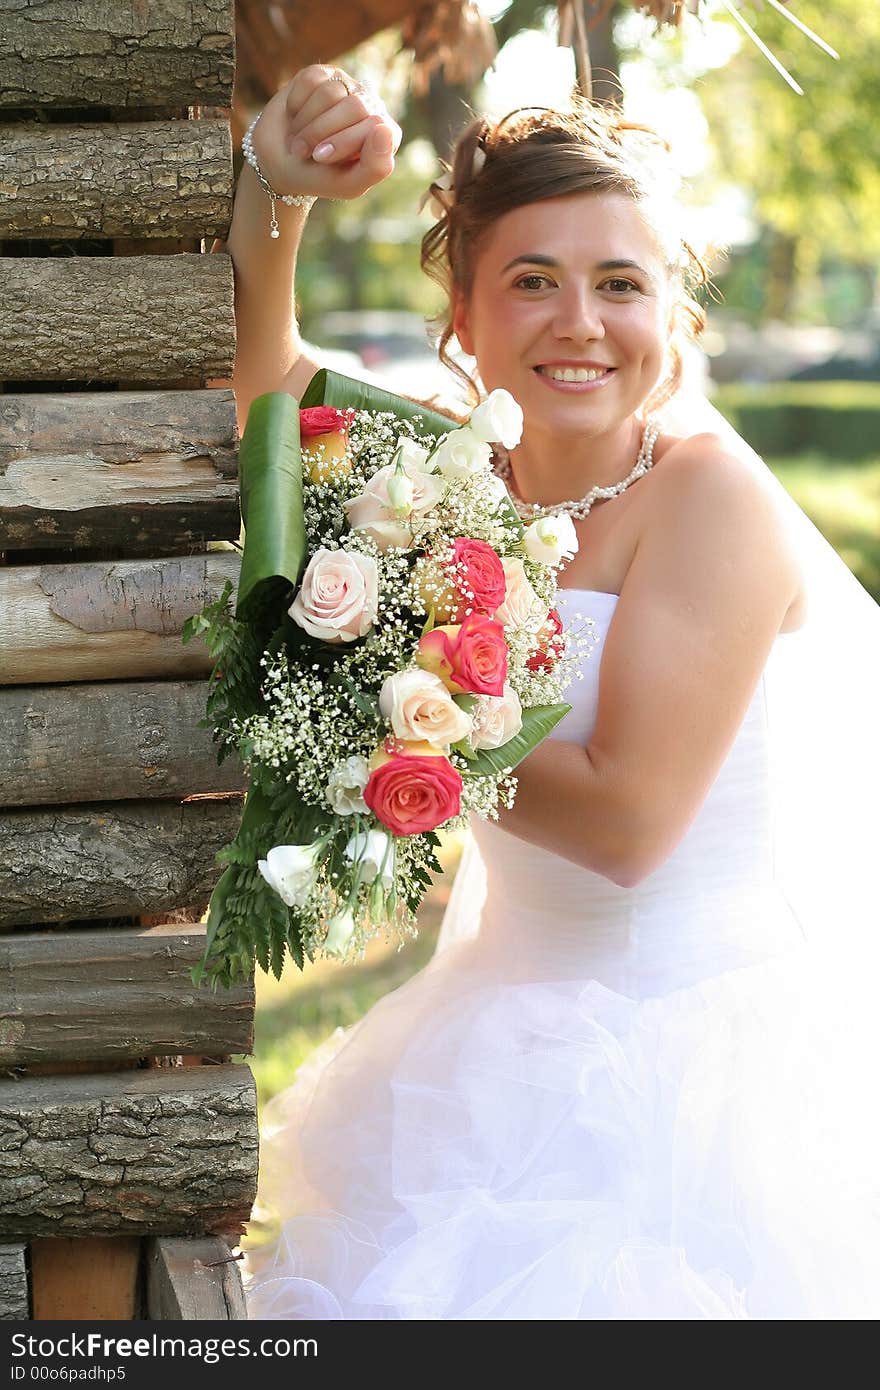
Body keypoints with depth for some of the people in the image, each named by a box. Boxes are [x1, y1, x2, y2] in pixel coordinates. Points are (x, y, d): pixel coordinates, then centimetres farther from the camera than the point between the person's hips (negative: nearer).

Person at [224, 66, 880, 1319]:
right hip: (509, 1061, 7)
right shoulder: (477, 483, 2)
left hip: (697, 1064, -6)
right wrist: (272, 182, -10)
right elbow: (250, 368, 7)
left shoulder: (712, 496, -17)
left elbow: (624, 817, -22)